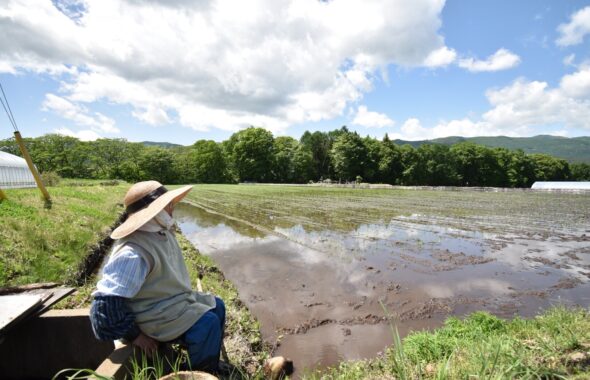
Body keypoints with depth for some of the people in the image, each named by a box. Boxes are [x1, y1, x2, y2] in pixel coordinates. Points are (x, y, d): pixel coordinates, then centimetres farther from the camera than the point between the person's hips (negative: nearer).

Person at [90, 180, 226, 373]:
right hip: (157, 314, -10)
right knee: (207, 324, -20)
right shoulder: (133, 253, -31)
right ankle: (204, 372, 8)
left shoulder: (162, 232, -1)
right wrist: (135, 335, -20)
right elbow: (107, 301, -29)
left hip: (176, 298, 10)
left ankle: (212, 365, 29)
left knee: (217, 306, 11)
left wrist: (188, 294, 15)